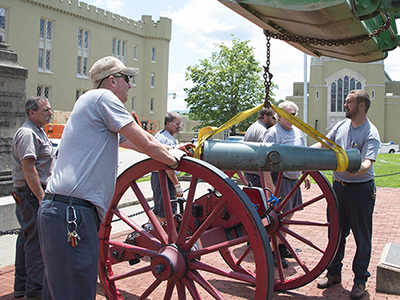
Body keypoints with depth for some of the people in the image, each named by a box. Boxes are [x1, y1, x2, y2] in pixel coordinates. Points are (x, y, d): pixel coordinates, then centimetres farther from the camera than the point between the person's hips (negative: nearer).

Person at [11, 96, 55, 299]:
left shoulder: (37, 132, 19)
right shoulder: (27, 133, -15)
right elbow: (28, 169, -23)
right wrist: (41, 197, -24)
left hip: (34, 193, 11)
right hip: (32, 193, -11)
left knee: (27, 237, 15)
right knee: (36, 241, -7)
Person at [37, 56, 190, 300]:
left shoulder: (93, 102, 26)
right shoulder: (102, 97, -4)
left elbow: (135, 143, 33)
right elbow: (144, 142, -5)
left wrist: (171, 150, 36)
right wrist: (172, 158, 11)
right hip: (71, 213, -10)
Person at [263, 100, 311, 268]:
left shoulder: (298, 132, 14)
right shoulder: (272, 133, -12)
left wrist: (306, 176, 21)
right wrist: (270, 184, -23)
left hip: (294, 180, 8)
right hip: (280, 180, -8)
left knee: (288, 216, 16)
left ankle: (282, 247, 30)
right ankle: (274, 253, 6)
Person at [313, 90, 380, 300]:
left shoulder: (371, 133, -13)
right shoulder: (341, 126, 7)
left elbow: (367, 162, -25)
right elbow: (323, 144, 15)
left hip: (360, 189, -6)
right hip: (338, 186, 6)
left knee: (362, 237, 5)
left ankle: (360, 279, 19)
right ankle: (334, 273, 29)